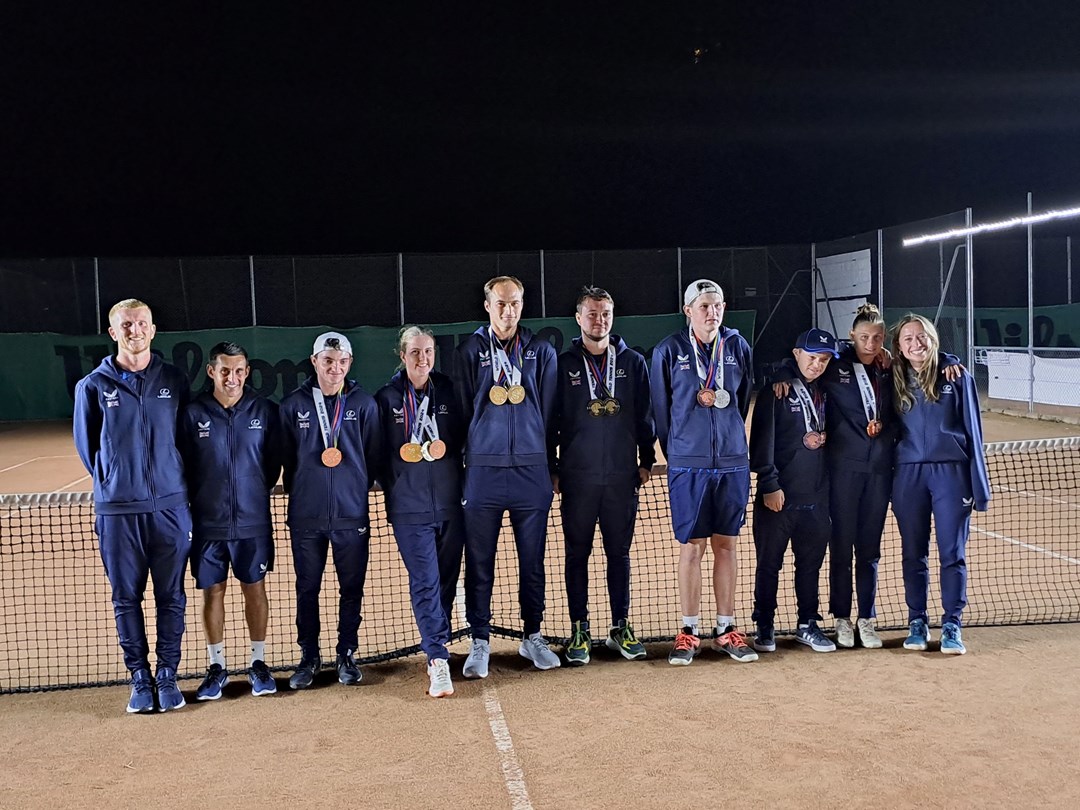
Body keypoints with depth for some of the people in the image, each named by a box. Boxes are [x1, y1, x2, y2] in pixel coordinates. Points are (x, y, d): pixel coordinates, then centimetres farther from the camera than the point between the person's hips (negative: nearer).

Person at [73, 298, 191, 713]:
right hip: (116, 511, 0)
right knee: (127, 599, 6)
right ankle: (140, 678, 17)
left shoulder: (174, 381, 5)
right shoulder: (92, 386, 3)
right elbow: (86, 446, 11)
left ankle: (167, 675, 17)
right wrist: (113, 482, 11)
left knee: (171, 597, 5)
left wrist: (167, 479, 10)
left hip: (169, 507, 1)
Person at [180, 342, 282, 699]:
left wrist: (256, 493, 3)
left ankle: (258, 663, 21)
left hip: (253, 521, 0)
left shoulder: (264, 410, -1)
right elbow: (183, 466, 2)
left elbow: (274, 462, 5)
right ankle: (216, 666, 21)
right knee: (212, 592, 8)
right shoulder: (193, 413, -3)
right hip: (208, 522, 0)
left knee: (255, 589, 8)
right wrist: (199, 499, -1)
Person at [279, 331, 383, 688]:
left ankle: (347, 655, 21)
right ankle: (309, 657, 23)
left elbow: (373, 457, 7)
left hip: (351, 514, 0)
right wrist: (299, 490, 9)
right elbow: (285, 457, 10)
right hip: (306, 516, 0)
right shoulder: (293, 404, 3)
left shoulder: (363, 404, 2)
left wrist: (355, 488, 4)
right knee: (306, 589, 9)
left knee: (351, 589, 7)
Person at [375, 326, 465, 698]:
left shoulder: (449, 391, 6)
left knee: (447, 580, 8)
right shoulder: (387, 398, 2)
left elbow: (464, 440, 14)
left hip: (450, 504, 2)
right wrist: (393, 487, 0)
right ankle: (439, 660, -8)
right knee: (425, 582, -8)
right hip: (410, 508, -2)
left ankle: (435, 650, 23)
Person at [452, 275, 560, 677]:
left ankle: (532, 636, 24)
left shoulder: (541, 352, 8)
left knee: (532, 561, 9)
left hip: (531, 471, 1)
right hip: (484, 472, -1)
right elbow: (461, 412, 6)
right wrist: (473, 455, 5)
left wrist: (544, 460, 10)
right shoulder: (468, 352, 4)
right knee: (479, 563, 3)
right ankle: (479, 642, 14)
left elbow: (549, 412, 11)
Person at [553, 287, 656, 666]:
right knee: (577, 555, 5)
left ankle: (621, 628, 19)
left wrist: (646, 461, 6)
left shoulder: (633, 362, 6)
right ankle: (579, 631, 14)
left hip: (622, 477, 1)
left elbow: (644, 416, 10)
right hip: (577, 477, -1)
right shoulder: (563, 364, 1)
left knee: (620, 554, 9)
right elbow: (550, 420, 3)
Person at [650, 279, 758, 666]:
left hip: (732, 462, 2)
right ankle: (689, 631, 11)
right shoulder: (669, 351, -2)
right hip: (688, 465, -2)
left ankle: (726, 629, 17)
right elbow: (660, 408, 5)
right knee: (691, 546, 2)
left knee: (726, 544, 8)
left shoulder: (737, 346, 5)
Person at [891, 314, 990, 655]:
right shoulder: (895, 381, 6)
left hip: (951, 472, -2)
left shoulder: (956, 376, 0)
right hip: (909, 474, 2)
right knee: (913, 554, 8)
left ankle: (952, 625, 10)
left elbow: (973, 431, 0)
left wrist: (978, 486, -3)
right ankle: (917, 623, 19)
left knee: (952, 553, 0)